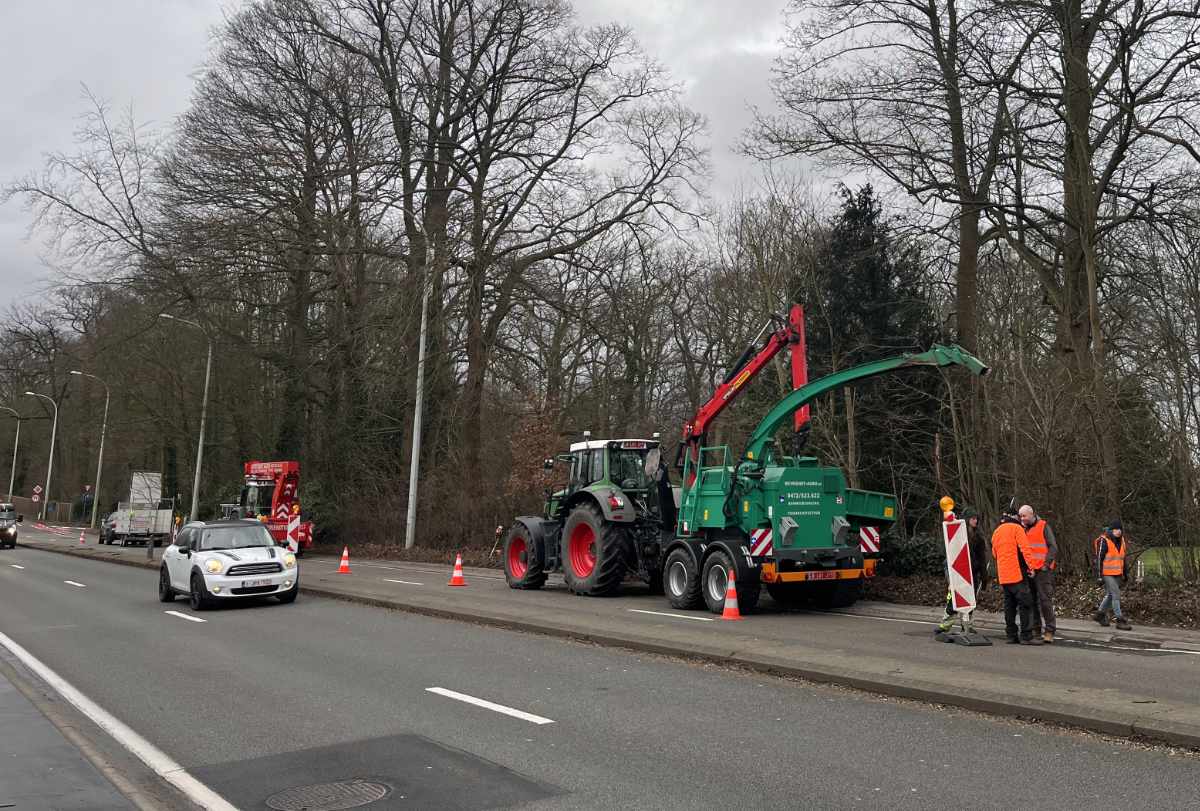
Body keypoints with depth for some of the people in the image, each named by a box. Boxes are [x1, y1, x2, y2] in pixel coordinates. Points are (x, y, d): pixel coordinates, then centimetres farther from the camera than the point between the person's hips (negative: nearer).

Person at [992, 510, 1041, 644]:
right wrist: (1031, 566, -13)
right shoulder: (1016, 528, -5)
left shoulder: (996, 532, 18)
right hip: (1017, 573, -7)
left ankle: (1011, 635, 12)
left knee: (1009, 605, 11)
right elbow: (1025, 548, -14)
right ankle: (1026, 636, -7)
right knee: (1026, 603, -5)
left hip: (1003, 575, 7)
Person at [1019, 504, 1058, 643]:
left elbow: (1053, 547, -5)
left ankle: (1049, 631, -2)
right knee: (1032, 601, 7)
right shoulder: (1023, 529, 14)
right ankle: (1036, 629, 14)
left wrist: (1046, 564, -12)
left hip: (1043, 570, -5)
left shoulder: (1043, 526, 0)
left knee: (1045, 599, -7)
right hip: (1028, 571, 5)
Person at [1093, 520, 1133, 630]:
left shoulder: (1121, 541, 10)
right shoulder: (1104, 541, -13)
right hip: (1107, 574, -8)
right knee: (1116, 595, -10)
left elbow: (1122, 558, 21)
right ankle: (1120, 620, -7)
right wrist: (1099, 576, -16)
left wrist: (1125, 573, 20)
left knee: (1110, 595, 14)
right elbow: (1099, 559, -13)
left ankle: (1100, 614, 28)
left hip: (1117, 574, 8)